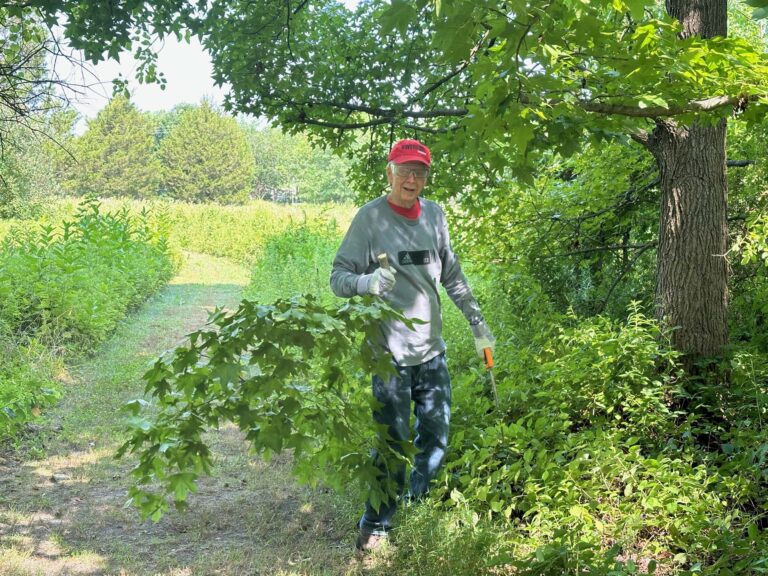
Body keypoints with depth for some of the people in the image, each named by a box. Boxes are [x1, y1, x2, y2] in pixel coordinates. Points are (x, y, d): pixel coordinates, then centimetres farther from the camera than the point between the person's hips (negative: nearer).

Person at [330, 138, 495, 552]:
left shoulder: (434, 215, 6)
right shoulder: (371, 217, -9)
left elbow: (452, 276, 16)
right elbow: (338, 277, -10)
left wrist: (477, 324, 16)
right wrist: (366, 282, -31)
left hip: (432, 352, 5)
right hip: (391, 353, -5)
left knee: (436, 439, 13)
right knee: (393, 444, -2)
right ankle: (376, 525, 15)